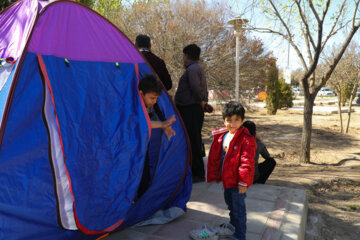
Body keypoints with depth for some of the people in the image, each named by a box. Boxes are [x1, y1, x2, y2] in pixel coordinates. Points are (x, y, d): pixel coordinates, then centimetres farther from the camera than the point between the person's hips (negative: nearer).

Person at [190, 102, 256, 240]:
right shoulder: (221, 136, 2)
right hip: (227, 179, 8)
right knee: (230, 204, 25)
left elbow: (247, 163, -21)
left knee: (238, 207, 3)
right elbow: (215, 157, 10)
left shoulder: (246, 140, -20)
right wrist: (215, 175, 12)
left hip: (238, 181, -8)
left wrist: (243, 182, -21)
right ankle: (233, 227, 47)